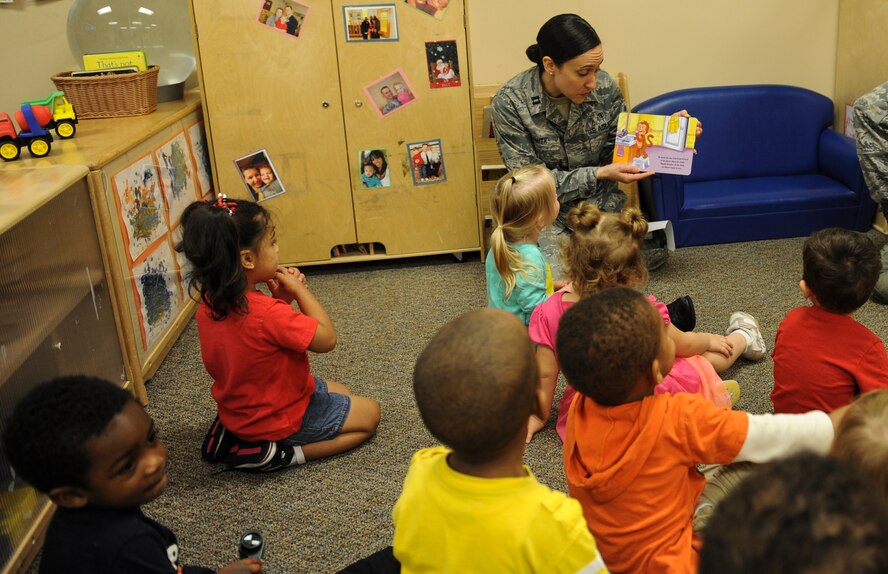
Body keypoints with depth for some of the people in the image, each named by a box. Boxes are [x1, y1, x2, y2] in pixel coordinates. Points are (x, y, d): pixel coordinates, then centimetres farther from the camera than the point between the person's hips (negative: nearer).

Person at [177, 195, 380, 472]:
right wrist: (300, 290, -15)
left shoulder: (208, 305, -8)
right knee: (369, 413, 8)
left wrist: (282, 298, -7)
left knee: (340, 393, 26)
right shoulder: (267, 314, -35)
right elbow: (327, 339, -23)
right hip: (281, 417, -8)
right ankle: (276, 454, -4)